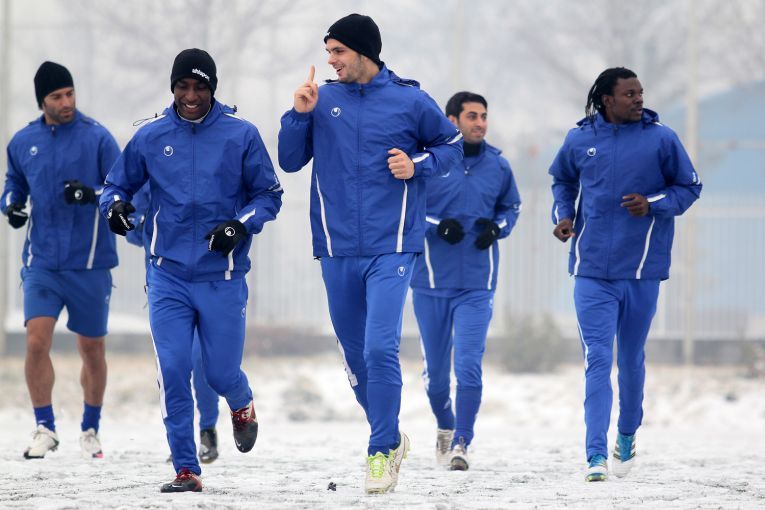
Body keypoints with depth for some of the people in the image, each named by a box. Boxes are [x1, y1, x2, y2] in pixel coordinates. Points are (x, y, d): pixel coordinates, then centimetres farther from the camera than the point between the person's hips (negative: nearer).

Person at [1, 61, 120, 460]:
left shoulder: (97, 138, -5)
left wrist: (91, 194, -25)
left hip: (89, 262, -2)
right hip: (41, 260, 2)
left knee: (92, 349, 7)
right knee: (37, 341, -12)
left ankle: (90, 430, 24)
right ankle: (45, 428, 1)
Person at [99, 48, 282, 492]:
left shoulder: (241, 135, -1)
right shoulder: (150, 137, 3)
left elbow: (269, 194, 3)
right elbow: (119, 184, 13)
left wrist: (240, 226, -14)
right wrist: (115, 204, -11)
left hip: (223, 277, -1)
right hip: (168, 276, 1)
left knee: (222, 373, 2)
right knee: (173, 372, -8)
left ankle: (242, 405, 39)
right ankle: (186, 470, 1)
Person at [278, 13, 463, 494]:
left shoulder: (409, 100, -2)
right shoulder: (323, 99, 4)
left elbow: (452, 144, 12)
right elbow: (290, 161, 7)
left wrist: (418, 164, -6)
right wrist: (299, 115, -8)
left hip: (392, 248, -4)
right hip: (337, 251, 4)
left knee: (380, 349, -17)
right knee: (355, 356, 11)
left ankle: (383, 451, -4)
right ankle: (391, 437, 31)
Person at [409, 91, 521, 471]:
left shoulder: (497, 165, 4)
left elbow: (511, 206, 18)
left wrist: (497, 227, -3)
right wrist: (436, 226, -17)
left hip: (477, 285, 0)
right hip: (431, 282, 0)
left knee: (468, 365, -14)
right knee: (435, 368, 11)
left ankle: (461, 442, -7)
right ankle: (445, 427, 38)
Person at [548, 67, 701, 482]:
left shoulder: (661, 138, -3)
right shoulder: (580, 140, 2)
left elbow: (689, 186, 4)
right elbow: (561, 179, 21)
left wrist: (653, 203, -13)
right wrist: (563, 214, 4)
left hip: (641, 270, 0)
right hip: (592, 271, 0)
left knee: (631, 361, 14)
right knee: (597, 361, -9)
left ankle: (627, 436, 37)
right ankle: (596, 455, -14)